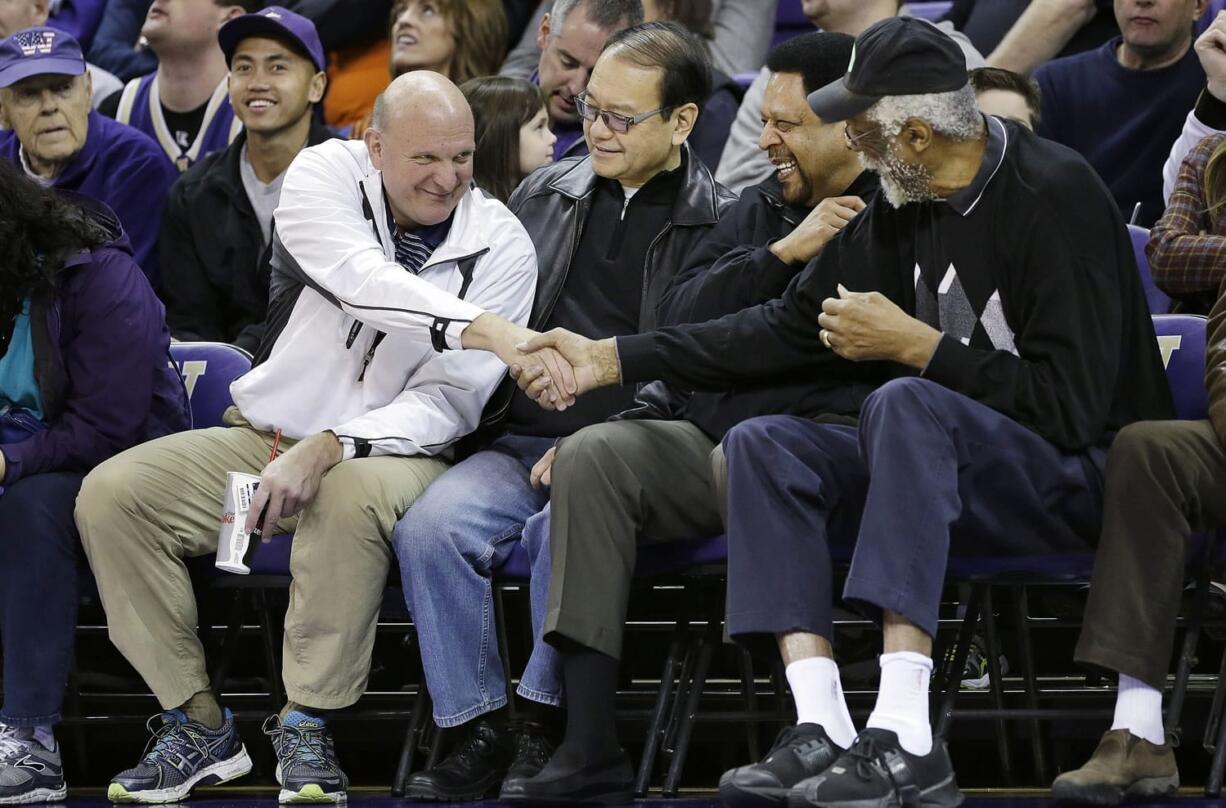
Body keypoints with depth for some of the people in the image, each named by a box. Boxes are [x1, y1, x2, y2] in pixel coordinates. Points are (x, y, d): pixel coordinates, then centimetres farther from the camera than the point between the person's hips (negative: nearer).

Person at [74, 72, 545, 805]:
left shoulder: (501, 245, -8)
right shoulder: (327, 175, -7)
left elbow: (448, 401, -13)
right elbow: (361, 281, -29)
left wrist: (329, 449, -28)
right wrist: (479, 327, -45)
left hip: (387, 449, -2)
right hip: (263, 436, 3)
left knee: (352, 495, -38)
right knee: (111, 496, -19)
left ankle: (307, 726, -22)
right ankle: (198, 725, -8)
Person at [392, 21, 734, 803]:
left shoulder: (720, 225, 3)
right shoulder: (547, 194, 19)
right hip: (518, 443, 4)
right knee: (430, 526, -27)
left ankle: (545, 730, -20)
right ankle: (482, 732, -19)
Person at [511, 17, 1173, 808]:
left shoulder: (1053, 194, -17)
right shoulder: (904, 207, 6)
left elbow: (1070, 405, -23)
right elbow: (791, 327, 15)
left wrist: (913, 344, -18)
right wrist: (610, 359, 11)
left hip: (1082, 473, -8)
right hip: (949, 463, 8)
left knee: (904, 404, -34)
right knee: (762, 444, -9)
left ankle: (904, 738, -44)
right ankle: (823, 731, -26)